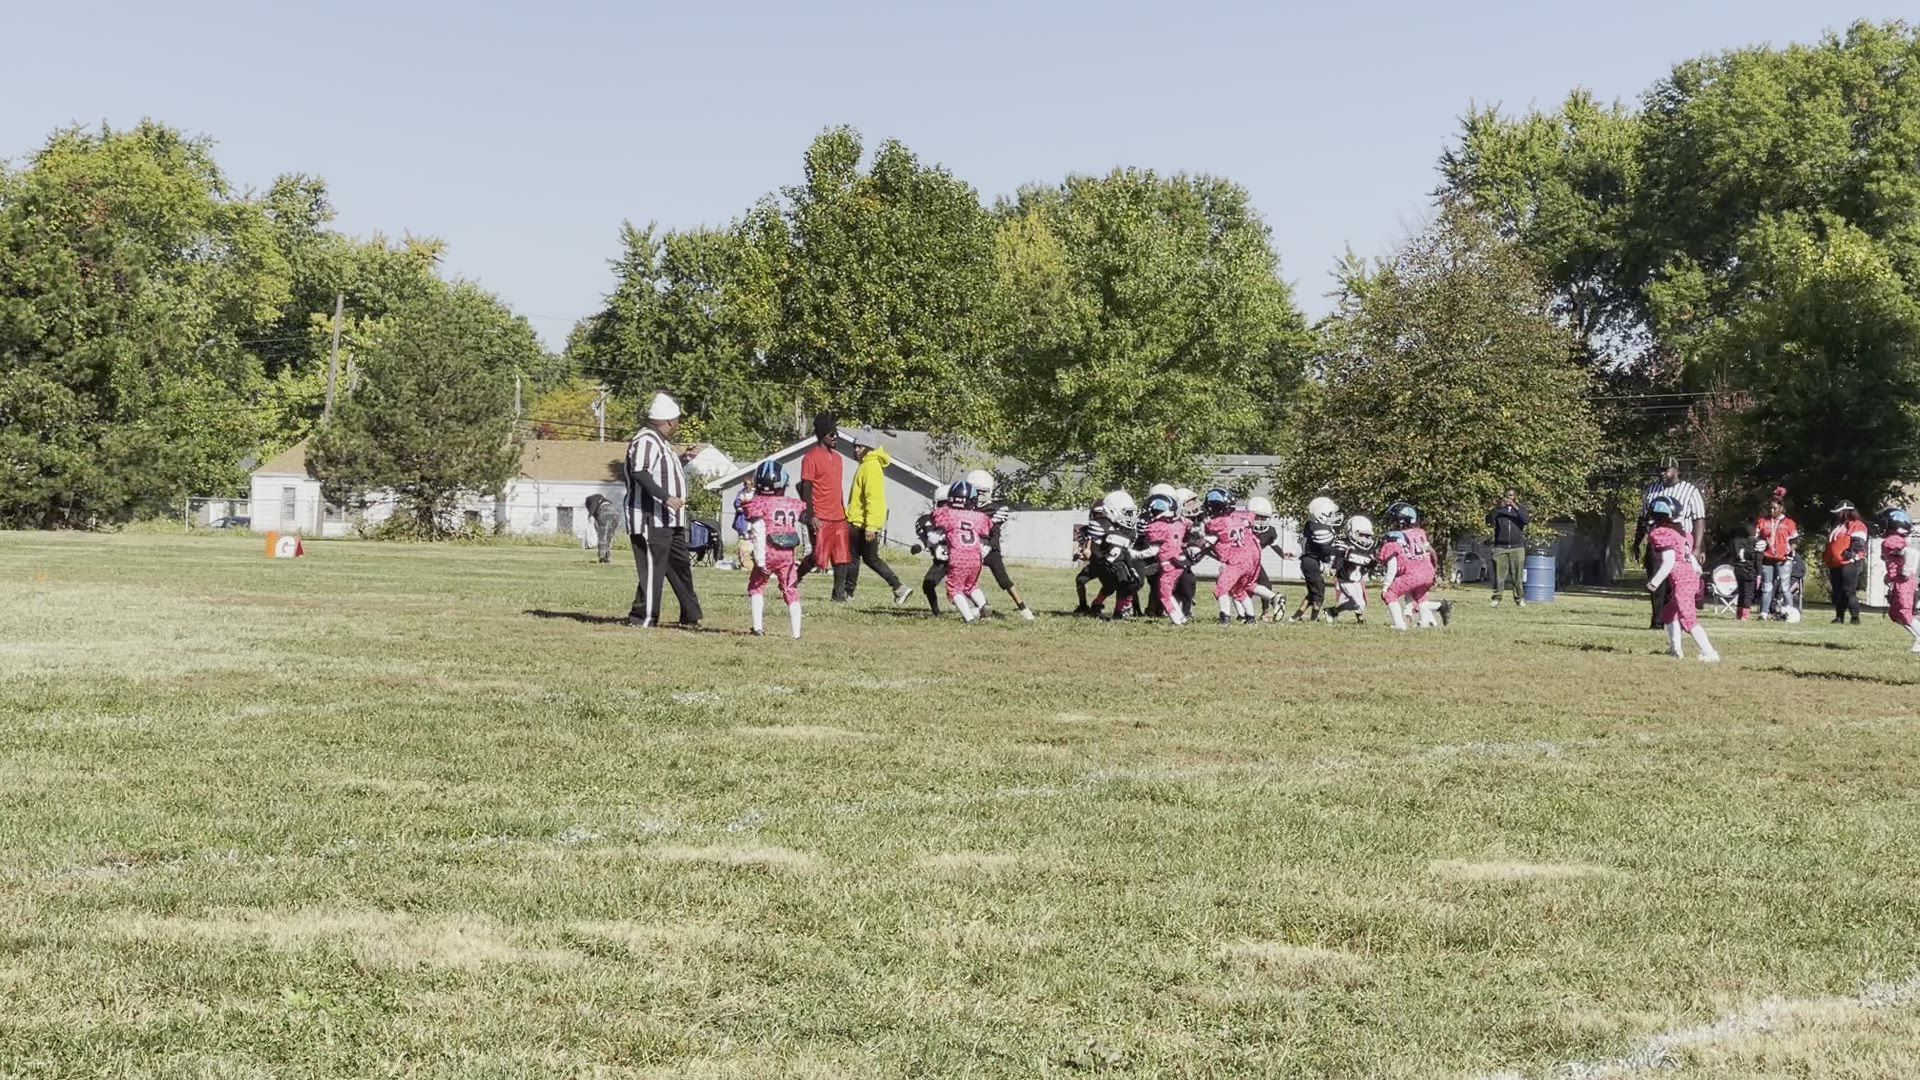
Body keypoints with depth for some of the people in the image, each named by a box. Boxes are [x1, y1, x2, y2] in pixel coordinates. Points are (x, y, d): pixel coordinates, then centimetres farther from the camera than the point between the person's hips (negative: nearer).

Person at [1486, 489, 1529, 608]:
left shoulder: (1520, 509, 10)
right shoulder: (1498, 509, 10)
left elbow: (1525, 520, -10)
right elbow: (1489, 520, -7)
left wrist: (1515, 506, -19)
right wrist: (1499, 507, -19)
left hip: (1517, 548, 0)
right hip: (1500, 547, 0)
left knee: (1517, 575, -2)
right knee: (1498, 575, -4)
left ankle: (1520, 599, 3)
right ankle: (1496, 599, -2)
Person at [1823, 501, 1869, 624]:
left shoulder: (1857, 526, -4)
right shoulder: (1836, 527, 25)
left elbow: (1858, 543, -16)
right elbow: (1831, 546, 30)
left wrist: (1851, 554, -26)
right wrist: (1828, 564, 26)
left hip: (1849, 564, -9)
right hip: (1835, 565, 9)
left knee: (1849, 591, -12)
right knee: (1837, 592, 10)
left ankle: (1855, 617, -9)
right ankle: (1839, 616, 16)